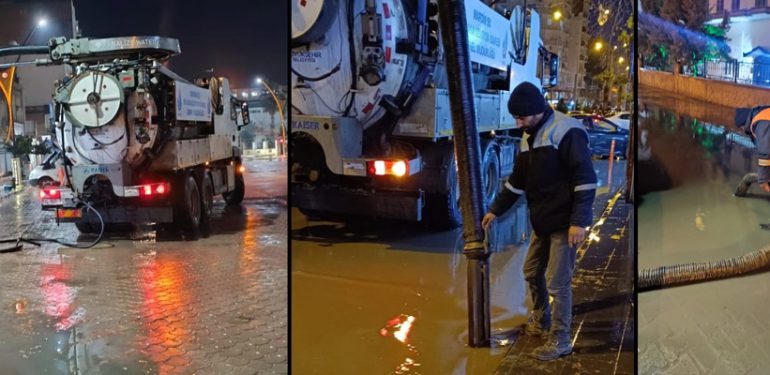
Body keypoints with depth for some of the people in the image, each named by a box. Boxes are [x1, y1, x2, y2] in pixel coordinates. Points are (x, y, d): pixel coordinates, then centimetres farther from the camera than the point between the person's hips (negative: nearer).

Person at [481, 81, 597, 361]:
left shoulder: (566, 132, -17)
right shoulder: (529, 137, 11)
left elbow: (585, 178, -21)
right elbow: (517, 180, 21)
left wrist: (579, 221, -24)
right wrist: (496, 210, 20)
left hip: (565, 223, -9)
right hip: (543, 222, 9)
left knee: (557, 282, -4)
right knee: (532, 272, 19)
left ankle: (560, 339, 10)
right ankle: (541, 322, 39)